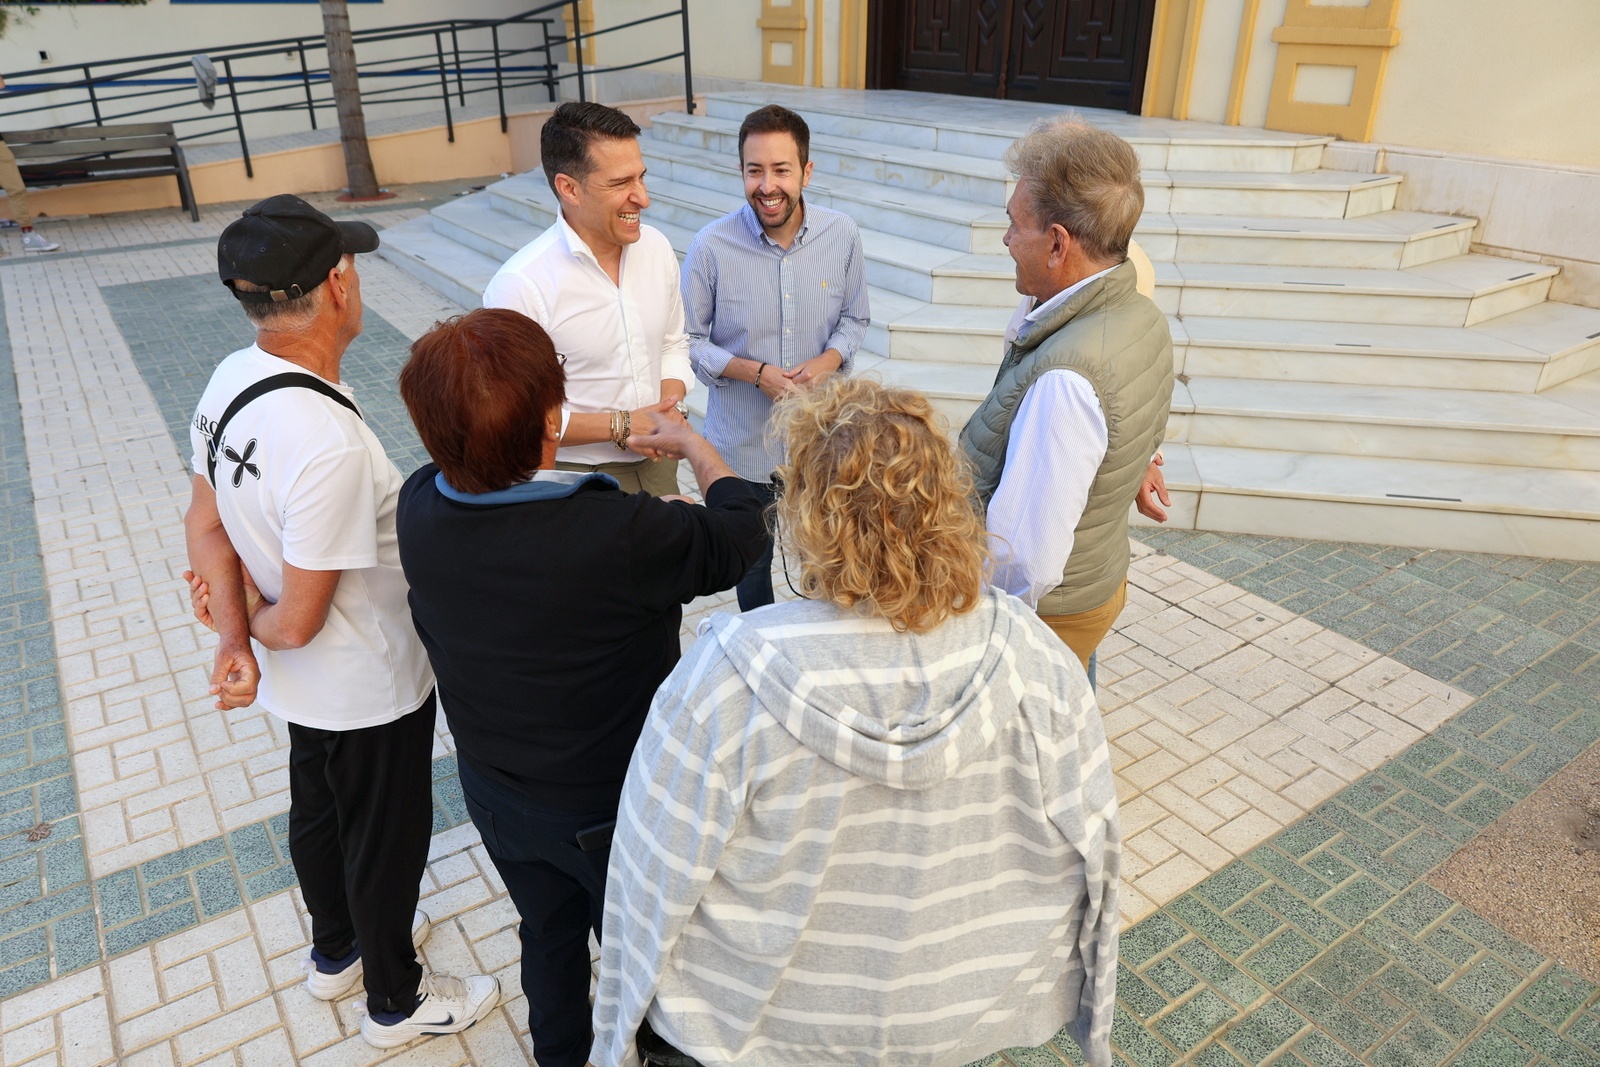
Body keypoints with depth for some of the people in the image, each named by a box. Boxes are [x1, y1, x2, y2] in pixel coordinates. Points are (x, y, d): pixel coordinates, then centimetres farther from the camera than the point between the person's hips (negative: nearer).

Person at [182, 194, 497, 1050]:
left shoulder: (232, 379, -9)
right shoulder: (329, 444, -37)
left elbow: (206, 521, 0)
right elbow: (296, 621, -28)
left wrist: (234, 639, -8)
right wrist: (253, 622, -6)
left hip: (304, 688, 8)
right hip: (373, 691, -8)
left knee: (318, 810, 28)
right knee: (385, 840, 15)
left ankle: (337, 950, 56)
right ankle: (396, 1002, 42)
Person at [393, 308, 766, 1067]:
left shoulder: (419, 508, -20)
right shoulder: (620, 535, -38)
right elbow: (737, 535, -18)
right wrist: (691, 442, 0)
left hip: (496, 794, 6)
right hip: (614, 806, -5)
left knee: (549, 935, 31)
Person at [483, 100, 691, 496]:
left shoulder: (656, 248, -3)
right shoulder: (519, 285, -22)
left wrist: (670, 410, -9)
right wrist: (620, 426, -20)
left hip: (658, 463, 6)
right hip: (578, 478, -5)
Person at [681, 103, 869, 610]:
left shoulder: (842, 235, -10)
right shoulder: (712, 246, -16)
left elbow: (854, 318, 4)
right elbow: (689, 341, -8)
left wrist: (829, 360, -16)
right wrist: (753, 371, -22)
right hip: (744, 441, -1)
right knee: (751, 560, 21)